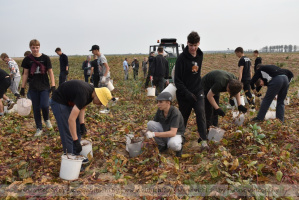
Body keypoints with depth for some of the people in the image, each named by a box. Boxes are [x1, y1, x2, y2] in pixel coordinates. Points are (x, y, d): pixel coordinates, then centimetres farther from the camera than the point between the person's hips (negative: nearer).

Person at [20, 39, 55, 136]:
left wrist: (53, 85, -7)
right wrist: (22, 87, 5)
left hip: (44, 86, -2)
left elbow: (50, 72, 0)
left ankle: (47, 119, 18)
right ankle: (39, 128, 18)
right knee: (36, 108, 6)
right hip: (33, 87, 2)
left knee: (44, 105, -15)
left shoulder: (45, 58, -2)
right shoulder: (27, 59, 2)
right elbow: (25, 74, 7)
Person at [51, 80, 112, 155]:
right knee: (67, 134, -10)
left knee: (77, 130, 10)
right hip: (58, 103, -9)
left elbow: (82, 107, 5)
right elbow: (71, 120, -39)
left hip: (69, 102, 9)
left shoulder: (91, 91, -10)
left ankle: (76, 155, 21)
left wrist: (82, 124, -8)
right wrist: (76, 141, -37)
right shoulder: (83, 95, -36)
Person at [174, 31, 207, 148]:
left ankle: (203, 140, -6)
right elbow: (177, 80, -15)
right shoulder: (182, 58, -15)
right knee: (183, 117, 10)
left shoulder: (200, 55, 4)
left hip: (198, 91, 4)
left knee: (201, 113, -12)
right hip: (184, 93, -4)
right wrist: (187, 93, -21)